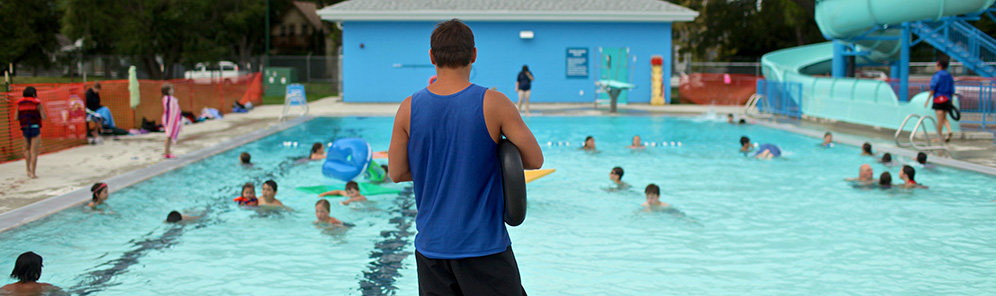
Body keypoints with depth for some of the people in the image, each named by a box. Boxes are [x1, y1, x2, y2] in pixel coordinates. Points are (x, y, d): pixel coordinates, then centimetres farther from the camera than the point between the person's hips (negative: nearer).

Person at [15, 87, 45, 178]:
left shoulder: (19, 104, 6)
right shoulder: (37, 103, -4)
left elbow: (16, 118, 5)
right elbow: (44, 117, -5)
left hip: (25, 130, 4)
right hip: (35, 129, -4)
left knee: (27, 149, 26)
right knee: (34, 152, -2)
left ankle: (28, 170, 21)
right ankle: (33, 173, -4)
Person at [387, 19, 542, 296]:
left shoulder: (409, 109, -3)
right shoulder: (493, 104, -11)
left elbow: (397, 173, 4)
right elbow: (534, 160, -6)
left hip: (431, 246, 3)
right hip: (484, 245, -3)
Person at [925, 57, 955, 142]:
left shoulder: (936, 76, -7)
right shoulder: (950, 76, 12)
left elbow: (932, 89, -11)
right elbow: (952, 90, 13)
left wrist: (928, 100, -6)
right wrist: (951, 101, 19)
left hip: (939, 98, -6)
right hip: (947, 99, 6)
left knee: (940, 119, -3)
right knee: (944, 118, 16)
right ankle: (949, 131, -6)